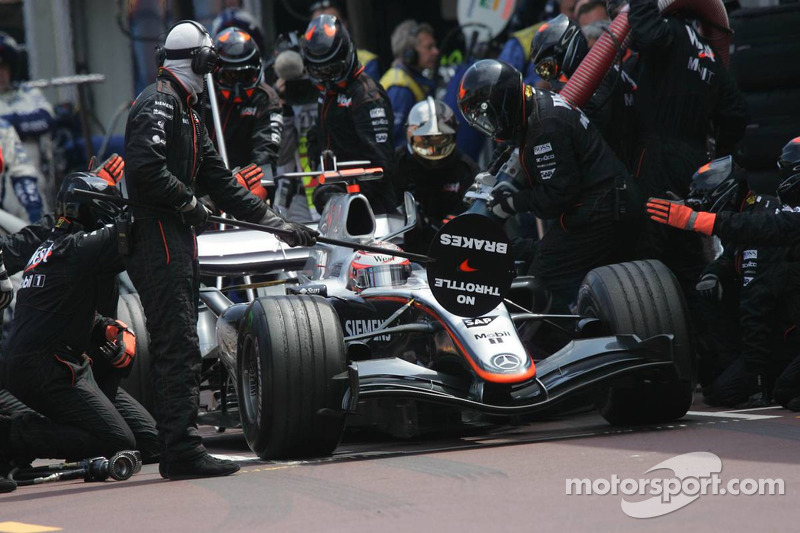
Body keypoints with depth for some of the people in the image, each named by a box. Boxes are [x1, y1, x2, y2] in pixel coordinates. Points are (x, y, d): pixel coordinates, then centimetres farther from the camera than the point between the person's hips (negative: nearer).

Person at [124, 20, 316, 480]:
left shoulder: (184, 110, 22)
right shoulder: (160, 102, -10)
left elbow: (220, 180, 24)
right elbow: (144, 168, -26)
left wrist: (279, 224, 21)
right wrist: (190, 203, -14)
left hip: (177, 240, 10)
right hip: (156, 239, -10)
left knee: (180, 350, 10)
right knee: (179, 348, -13)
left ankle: (178, 454, 12)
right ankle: (183, 451, -16)